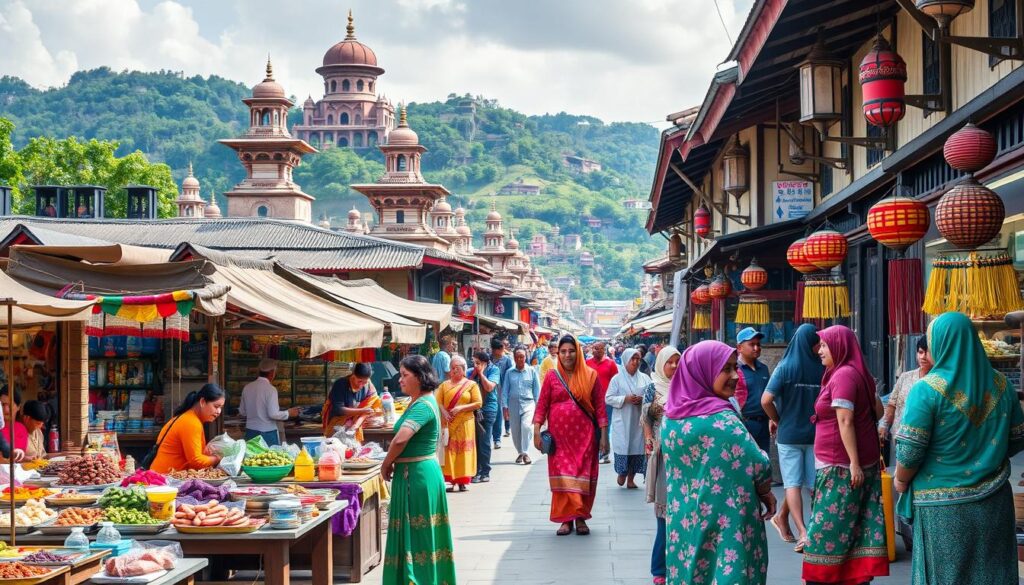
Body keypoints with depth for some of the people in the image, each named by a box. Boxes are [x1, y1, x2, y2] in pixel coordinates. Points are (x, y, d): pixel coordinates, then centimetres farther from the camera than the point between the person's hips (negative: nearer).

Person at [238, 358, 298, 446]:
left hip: (250, 432, 6)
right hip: (267, 433, -6)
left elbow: (242, 412, 11)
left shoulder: (247, 387, 4)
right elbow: (273, 414, -18)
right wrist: (288, 413, -2)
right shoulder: (270, 389, -14)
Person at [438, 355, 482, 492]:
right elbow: (438, 402, 3)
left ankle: (462, 481, 2)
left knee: (463, 450, -2)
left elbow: (478, 403, -2)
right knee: (449, 450, -3)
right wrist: (444, 413, -15)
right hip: (448, 424, 2)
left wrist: (461, 408, -11)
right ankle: (451, 480, -2)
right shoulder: (445, 385, 11)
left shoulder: (471, 385, 5)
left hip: (465, 423, -1)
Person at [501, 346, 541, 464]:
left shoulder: (532, 371, 3)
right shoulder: (509, 373, 7)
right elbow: (505, 391, 7)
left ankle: (526, 453, -16)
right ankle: (520, 452, 25)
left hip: (528, 403, -3)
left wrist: (537, 407, 1)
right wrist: (505, 406, 0)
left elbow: (537, 390, 5)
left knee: (526, 426, -23)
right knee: (515, 431, 6)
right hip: (513, 405, 3)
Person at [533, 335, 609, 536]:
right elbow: (542, 405, 3)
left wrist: (603, 434, -2)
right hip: (559, 436, 0)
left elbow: (599, 406, 2)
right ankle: (566, 518, 3)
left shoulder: (590, 375, 2)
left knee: (583, 476, 3)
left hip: (584, 435, 0)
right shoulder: (552, 376, 4)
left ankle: (580, 518, 13)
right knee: (562, 476, -3)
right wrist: (537, 431, -5)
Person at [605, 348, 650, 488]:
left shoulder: (645, 378, 9)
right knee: (623, 447, -4)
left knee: (638, 448, 2)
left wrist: (643, 399, -11)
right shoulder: (617, 379, 1)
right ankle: (621, 473, 20)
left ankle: (630, 478, 14)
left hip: (639, 421, 2)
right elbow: (608, 398, -3)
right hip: (622, 421, -2)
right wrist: (625, 399, -15)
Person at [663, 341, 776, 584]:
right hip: (724, 524, -7)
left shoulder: (671, 415, 2)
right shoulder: (720, 417, -18)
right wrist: (765, 492, 0)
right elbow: (758, 464, -19)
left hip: (684, 523, 7)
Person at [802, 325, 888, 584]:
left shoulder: (843, 375, -16)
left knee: (829, 527, -3)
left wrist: (853, 463, -23)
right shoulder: (858, 373, 13)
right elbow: (878, 411, 21)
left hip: (842, 466, -9)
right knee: (856, 522, 9)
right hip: (863, 461, 9)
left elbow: (845, 421, -20)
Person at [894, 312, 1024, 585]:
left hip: (944, 507, -4)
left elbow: (910, 450, -15)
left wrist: (901, 481, 3)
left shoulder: (928, 389, -14)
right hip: (995, 504, 4)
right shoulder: (1000, 385, 1)